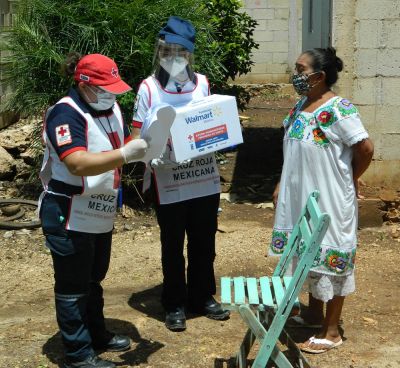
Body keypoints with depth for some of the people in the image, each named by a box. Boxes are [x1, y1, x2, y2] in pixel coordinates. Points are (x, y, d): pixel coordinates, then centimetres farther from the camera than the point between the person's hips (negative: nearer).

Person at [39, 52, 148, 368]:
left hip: (100, 215, 9)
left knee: (93, 280, 22)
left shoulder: (111, 109, 8)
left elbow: (122, 145, 14)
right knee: (73, 287, 4)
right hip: (70, 218, -9)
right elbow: (79, 164, -32)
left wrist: (144, 147, -7)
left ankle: (97, 335, 38)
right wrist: (126, 154, -35)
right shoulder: (65, 113, -21)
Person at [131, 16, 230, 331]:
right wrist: (155, 154, -23)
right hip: (169, 183, -3)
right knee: (172, 246, 9)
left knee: (204, 243, 15)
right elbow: (138, 134, -5)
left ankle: (203, 296, 32)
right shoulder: (149, 87, -6)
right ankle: (175, 305, 24)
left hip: (205, 180, 3)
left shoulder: (202, 83, 5)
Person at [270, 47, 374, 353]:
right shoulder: (301, 105, 6)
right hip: (302, 199, 8)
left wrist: (349, 180, -6)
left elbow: (366, 149, -20)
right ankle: (314, 314, 37)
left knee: (330, 258, 3)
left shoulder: (338, 110, -21)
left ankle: (332, 331, 15)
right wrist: (281, 186, 13)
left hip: (329, 201, -8)